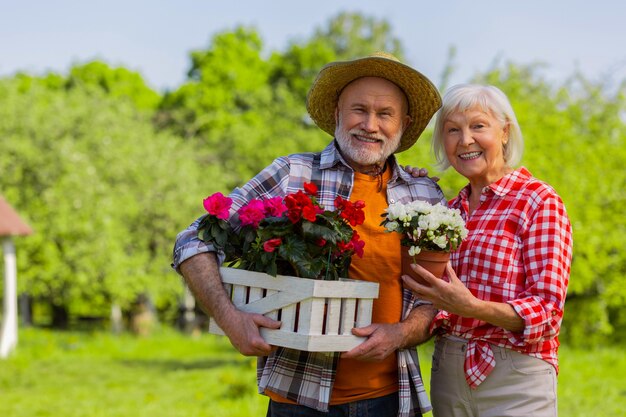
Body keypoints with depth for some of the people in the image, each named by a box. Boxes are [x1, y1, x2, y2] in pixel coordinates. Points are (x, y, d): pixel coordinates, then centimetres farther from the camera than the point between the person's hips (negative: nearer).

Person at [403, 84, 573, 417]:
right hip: (447, 374, 6)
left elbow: (548, 310, -14)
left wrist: (473, 307, -30)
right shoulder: (452, 209, 11)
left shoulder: (540, 202, -8)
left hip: (514, 379, -6)